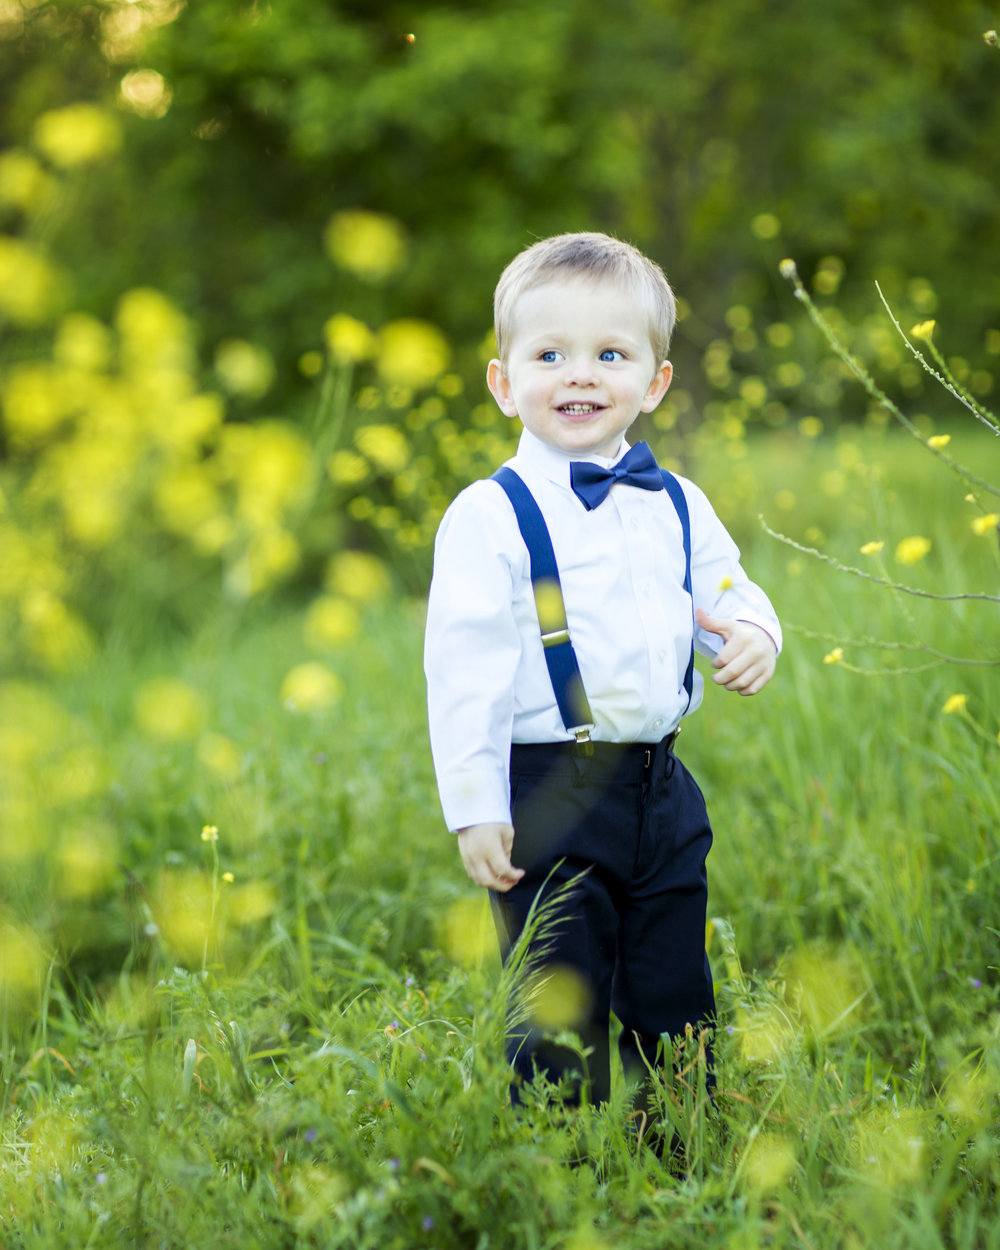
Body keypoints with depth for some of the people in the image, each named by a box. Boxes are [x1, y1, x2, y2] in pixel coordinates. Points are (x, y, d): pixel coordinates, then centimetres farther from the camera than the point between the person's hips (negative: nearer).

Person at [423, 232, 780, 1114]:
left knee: (676, 1010, 14)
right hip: (550, 798, -5)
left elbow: (729, 593, 20)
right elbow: (464, 669, -10)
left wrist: (751, 634, -5)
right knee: (560, 1022, -1)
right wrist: (476, 809, -13)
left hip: (663, 792, 5)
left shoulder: (678, 508, 8)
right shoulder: (490, 518, -8)